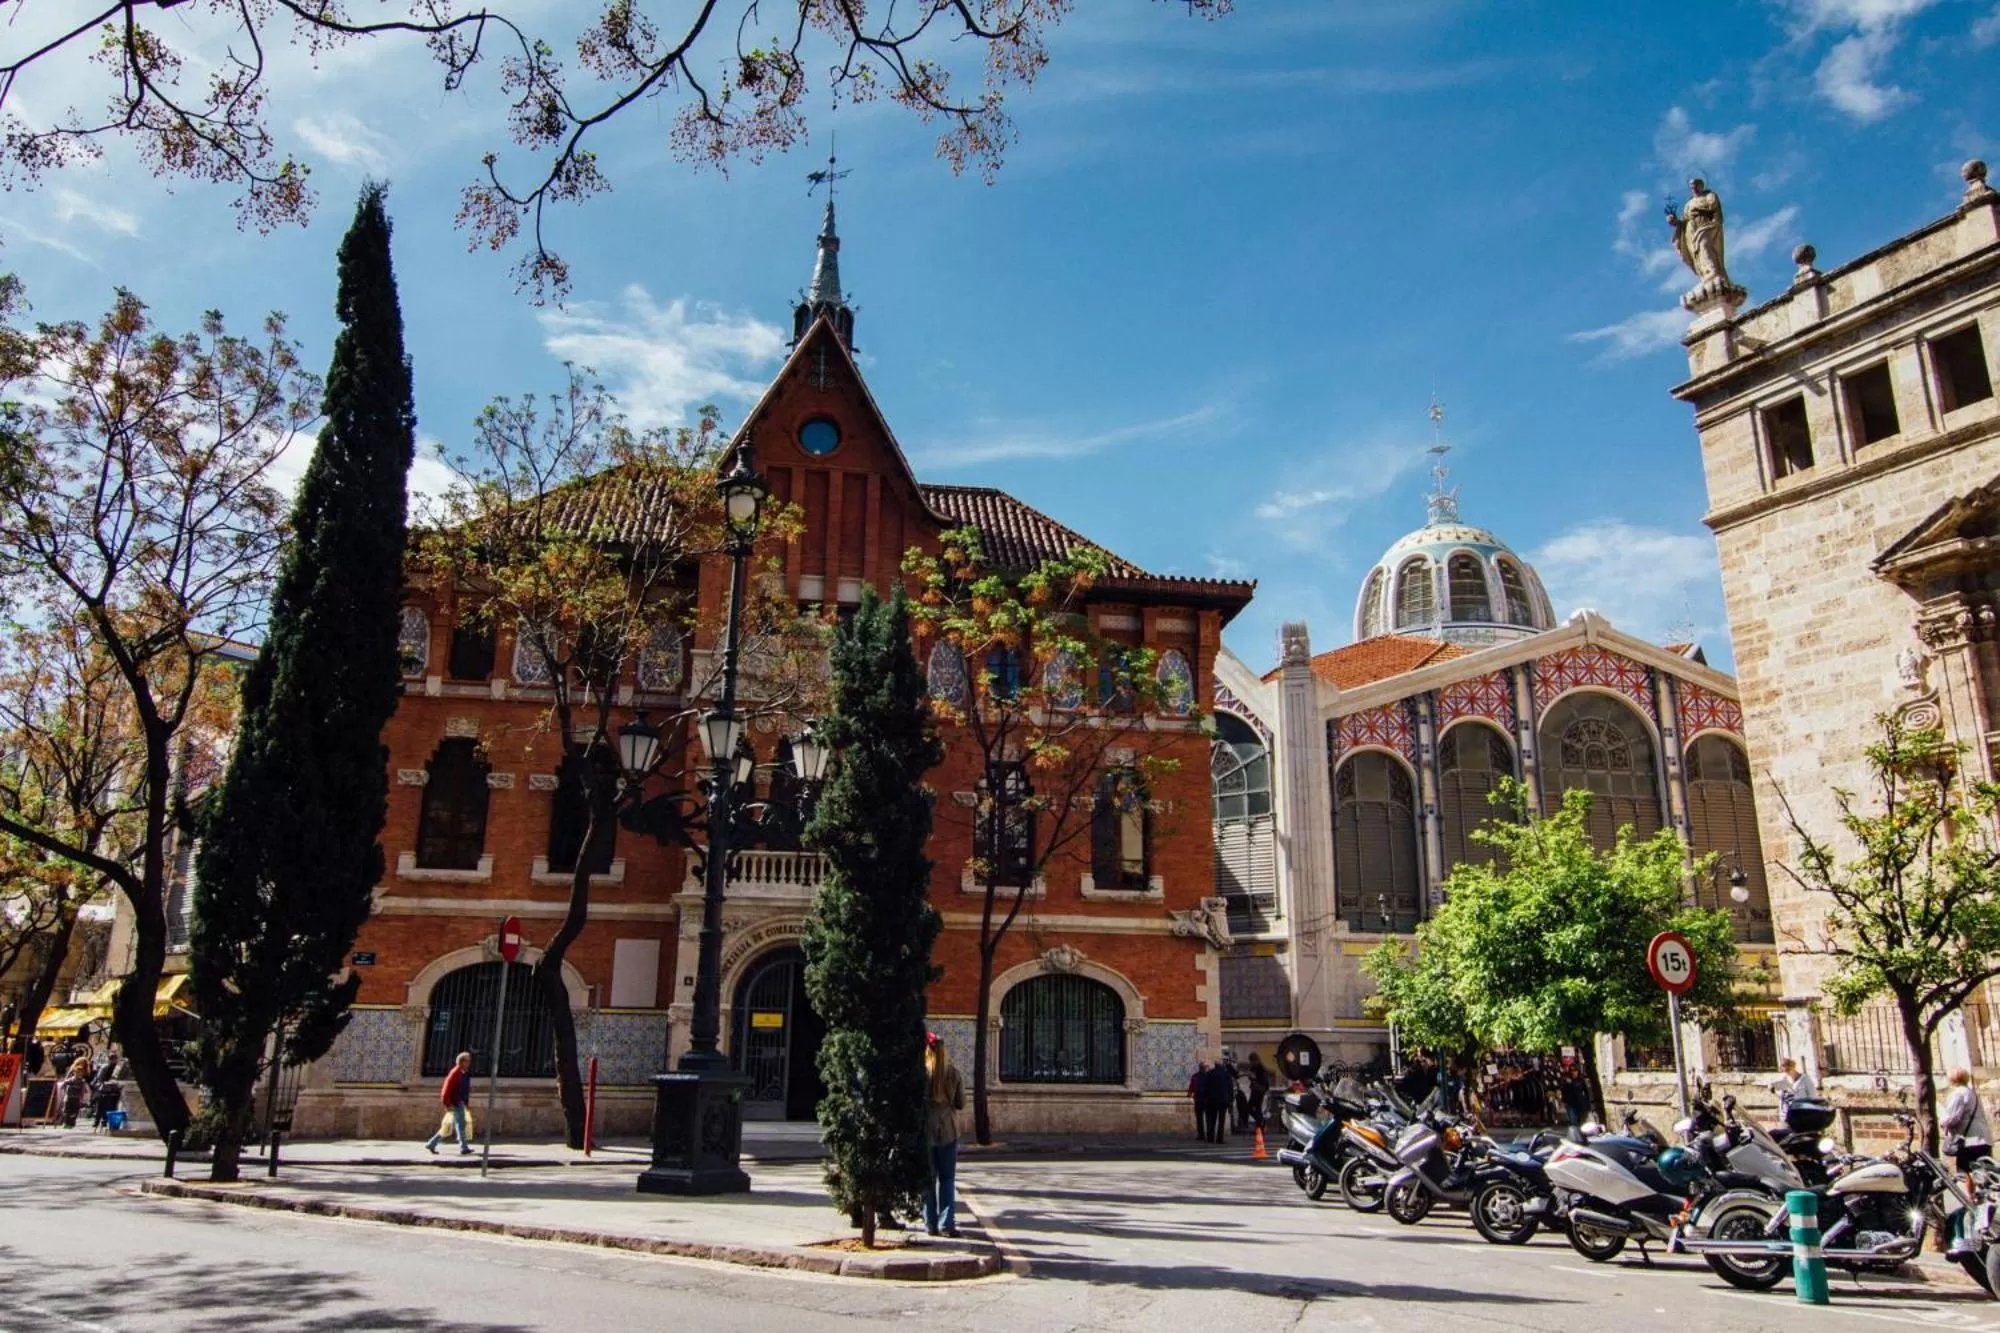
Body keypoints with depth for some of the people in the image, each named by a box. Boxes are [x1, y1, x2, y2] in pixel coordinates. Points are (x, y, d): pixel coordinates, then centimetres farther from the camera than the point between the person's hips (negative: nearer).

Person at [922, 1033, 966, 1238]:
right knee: (947, 1179, 9)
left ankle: (931, 1223, 11)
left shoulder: (921, 1073, -10)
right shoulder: (954, 1073, -4)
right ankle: (947, 1223, 3)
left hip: (925, 1130, -1)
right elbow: (961, 1104, 1)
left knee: (927, 1179, 9)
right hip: (948, 1130, 1)